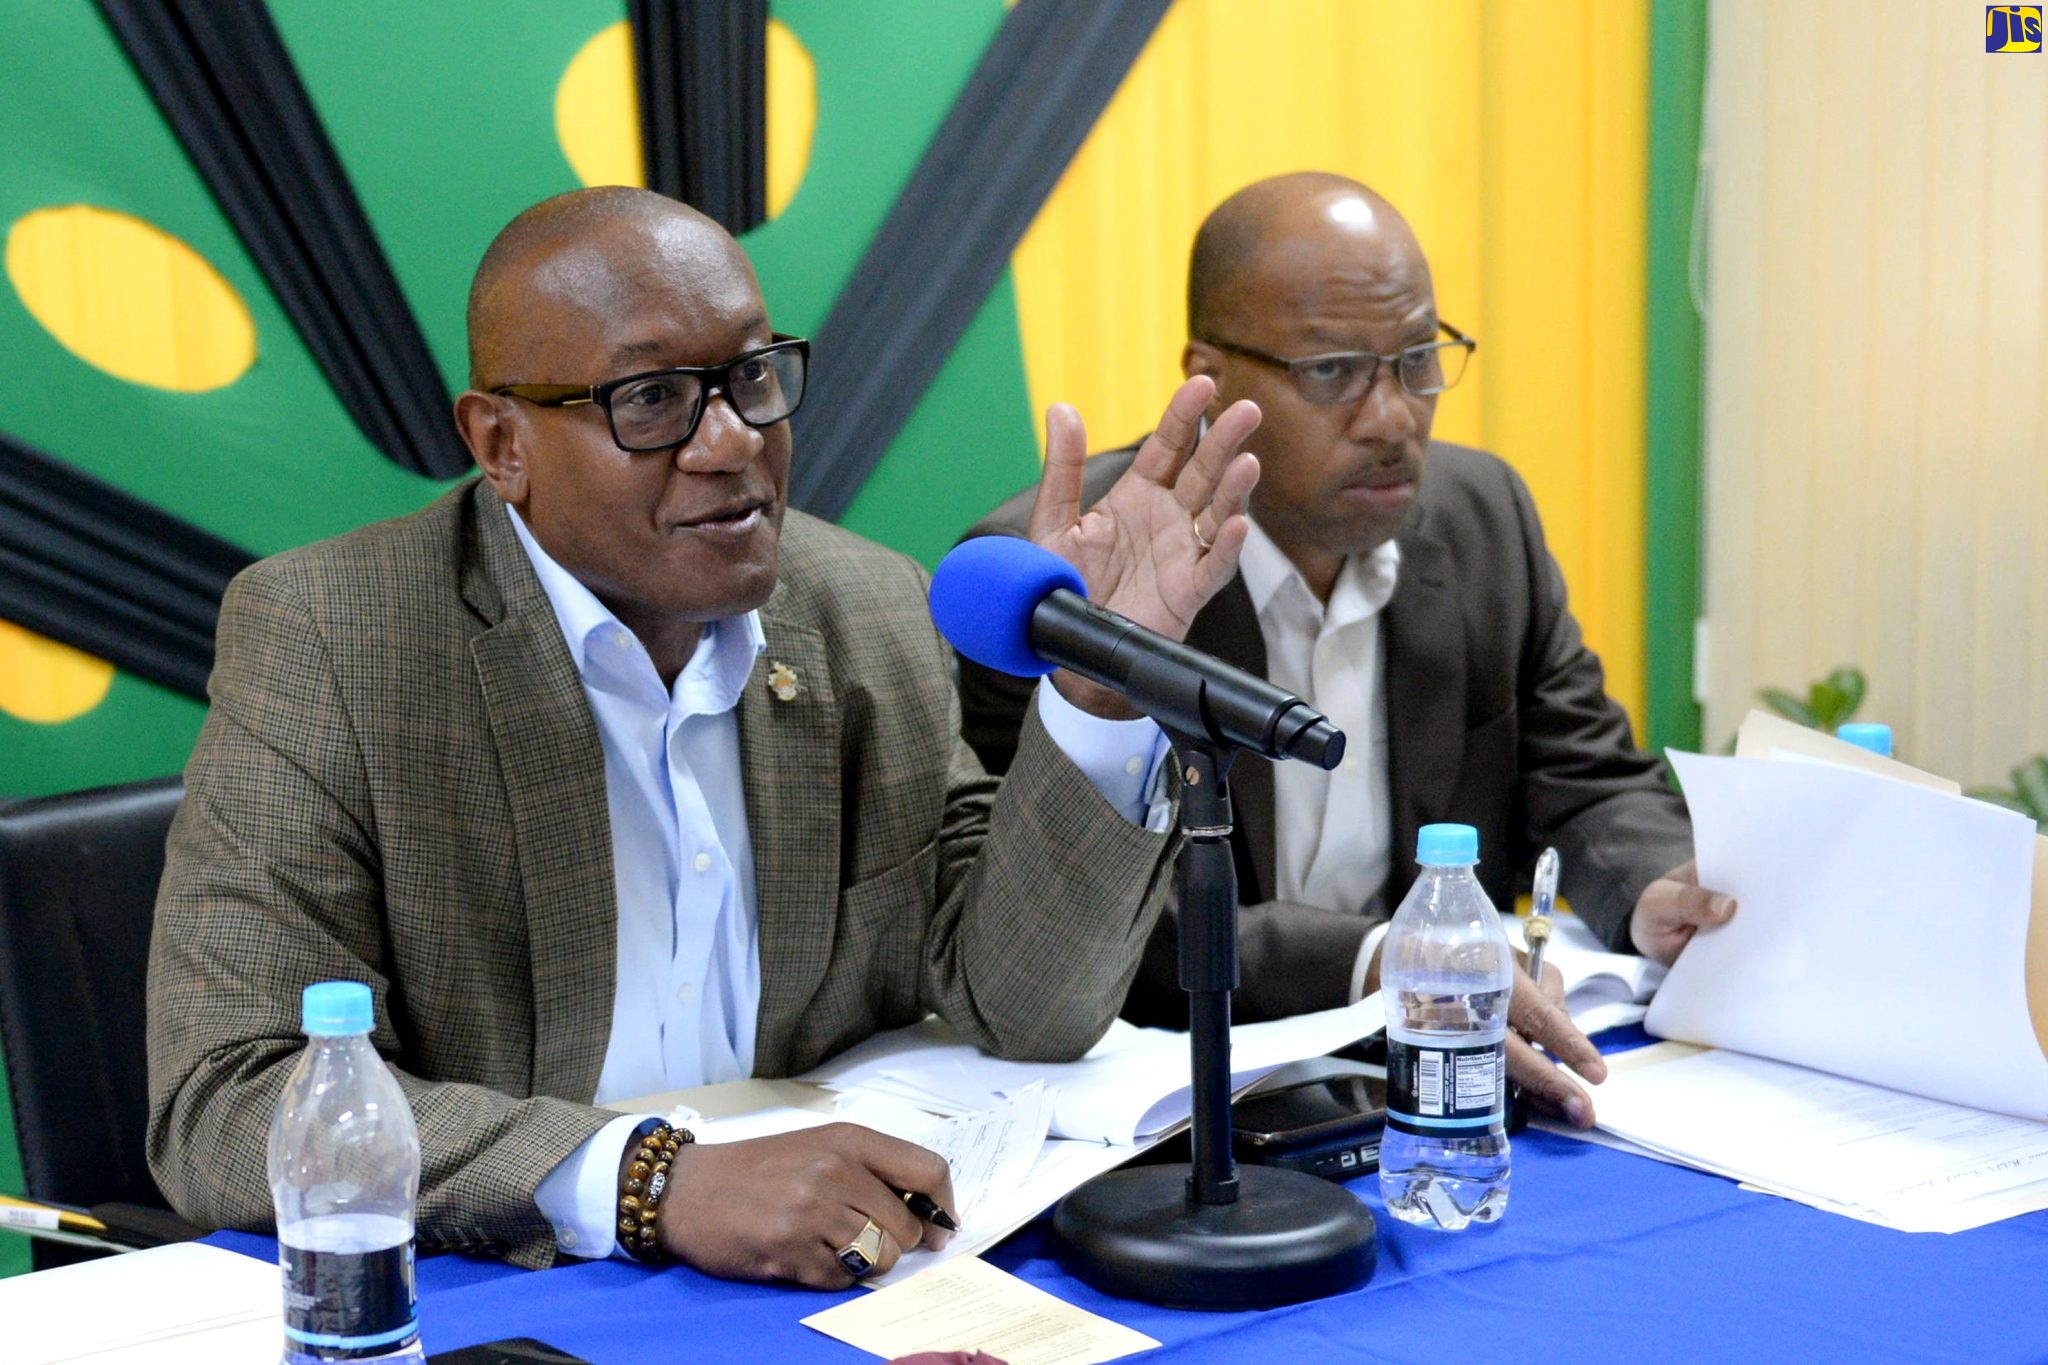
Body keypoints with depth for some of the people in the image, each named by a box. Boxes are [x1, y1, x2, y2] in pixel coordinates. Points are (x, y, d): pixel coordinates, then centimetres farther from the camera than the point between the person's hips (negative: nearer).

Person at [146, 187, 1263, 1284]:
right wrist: (648, 1184, -28)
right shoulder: (321, 642, -10)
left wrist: (1100, 677, -11)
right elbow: (223, 1105, -18)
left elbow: (1028, 1014, 2)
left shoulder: (872, 616, 4)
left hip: (827, 1297, 4)